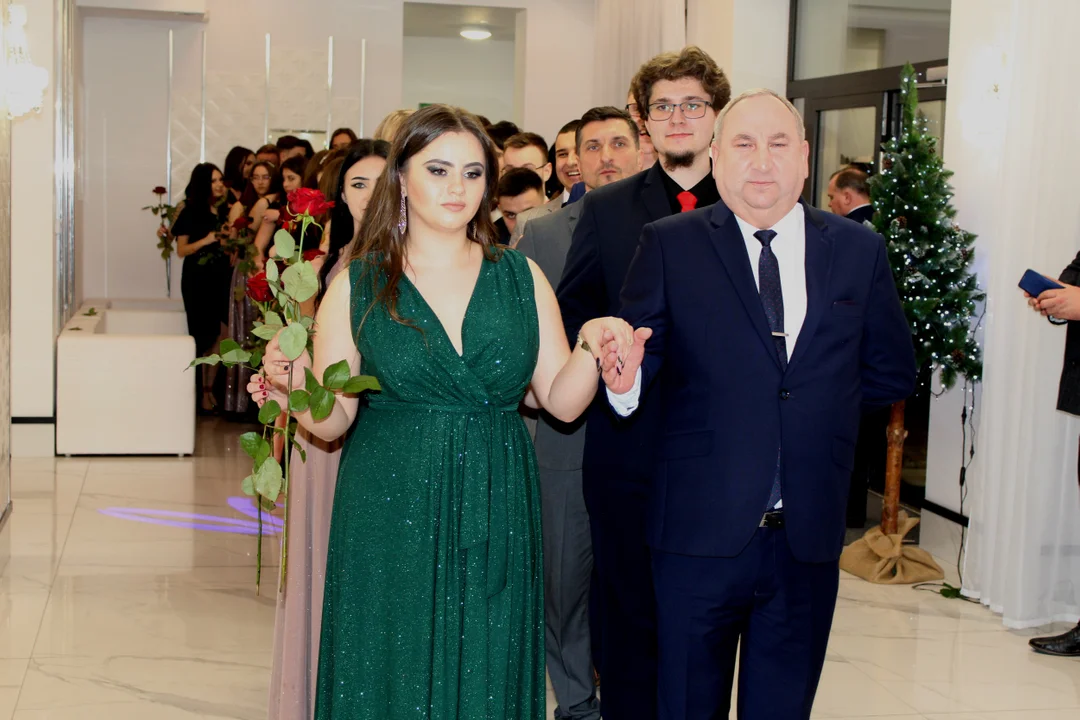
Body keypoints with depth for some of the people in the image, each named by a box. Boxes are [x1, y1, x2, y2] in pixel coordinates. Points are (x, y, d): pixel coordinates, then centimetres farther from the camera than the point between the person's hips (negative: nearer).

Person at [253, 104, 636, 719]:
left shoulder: (522, 278, 4)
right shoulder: (358, 285, 0)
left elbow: (562, 402, 2)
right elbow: (333, 421, -1)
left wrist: (591, 347, -15)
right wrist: (296, 390, -21)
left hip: (495, 526, 2)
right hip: (389, 526, -1)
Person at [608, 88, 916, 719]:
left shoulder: (859, 251, 5)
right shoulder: (669, 246, -1)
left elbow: (893, 373, 11)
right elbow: (639, 349, -9)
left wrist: (809, 389, 3)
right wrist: (624, 377, -30)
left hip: (810, 536, 2)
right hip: (701, 528, -2)